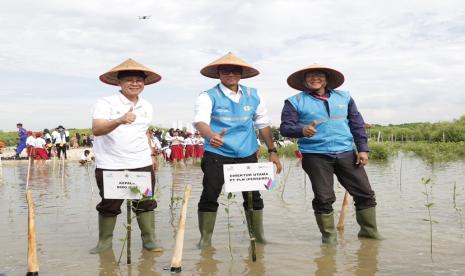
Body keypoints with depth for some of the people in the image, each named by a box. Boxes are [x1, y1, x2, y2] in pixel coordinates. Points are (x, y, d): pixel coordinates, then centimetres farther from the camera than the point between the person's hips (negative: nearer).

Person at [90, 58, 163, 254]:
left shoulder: (147, 107, 12)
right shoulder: (106, 103, -7)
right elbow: (96, 129, -23)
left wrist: (150, 154, 21)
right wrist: (119, 121, -38)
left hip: (142, 165, 4)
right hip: (110, 166, -4)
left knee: (146, 204, 5)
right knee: (109, 206, 7)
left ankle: (149, 240, 16)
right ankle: (105, 241, 22)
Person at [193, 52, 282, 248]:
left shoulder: (253, 96, 7)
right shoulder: (208, 97, -7)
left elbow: (263, 124, 15)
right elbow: (200, 121, -24)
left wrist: (272, 151, 12)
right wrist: (212, 137, -45)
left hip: (247, 155, 3)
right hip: (216, 154, -3)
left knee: (253, 196, 8)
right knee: (209, 196, -4)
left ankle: (259, 236, 24)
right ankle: (205, 238, 11)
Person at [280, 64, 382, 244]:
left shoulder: (343, 97, 15)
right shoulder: (295, 102, 3)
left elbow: (357, 124, 15)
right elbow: (285, 128, -5)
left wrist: (363, 149, 7)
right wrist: (302, 130, -25)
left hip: (346, 153, 3)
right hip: (316, 156, -3)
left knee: (365, 193, 5)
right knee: (324, 198, -1)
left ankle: (369, 231, 21)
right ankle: (329, 236, 16)